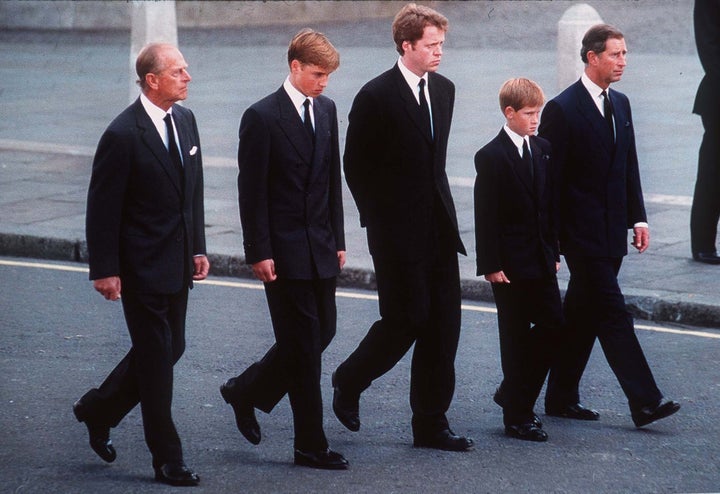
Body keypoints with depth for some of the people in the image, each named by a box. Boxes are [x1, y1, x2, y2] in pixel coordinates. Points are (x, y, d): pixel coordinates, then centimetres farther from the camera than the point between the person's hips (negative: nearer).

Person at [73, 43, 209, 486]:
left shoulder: (185, 120, 6)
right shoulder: (123, 135, -18)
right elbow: (102, 208, -14)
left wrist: (198, 247, 13)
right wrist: (105, 270, -15)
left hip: (177, 263, 8)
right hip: (143, 267, -8)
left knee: (170, 349, 15)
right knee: (156, 358, -1)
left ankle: (98, 410, 34)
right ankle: (167, 460, 9)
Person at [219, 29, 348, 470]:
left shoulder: (326, 110, 9)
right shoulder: (263, 117, -12)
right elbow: (252, 191, -12)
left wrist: (338, 239, 12)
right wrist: (259, 253, -14)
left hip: (320, 247, 7)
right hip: (284, 249, -7)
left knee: (322, 332, 11)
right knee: (303, 343, -3)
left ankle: (247, 391, 30)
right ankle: (311, 445, 4)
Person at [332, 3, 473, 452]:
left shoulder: (444, 90, 10)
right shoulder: (376, 96, -11)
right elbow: (356, 165, -5)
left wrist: (440, 207, 14)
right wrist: (379, 219, -2)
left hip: (438, 228, 6)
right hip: (399, 232, -6)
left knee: (443, 324, 4)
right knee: (405, 320, -4)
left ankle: (431, 424, 9)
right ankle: (349, 382, 22)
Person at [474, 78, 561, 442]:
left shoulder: (542, 150, 8)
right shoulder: (491, 157, -11)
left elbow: (550, 204, 13)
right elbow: (485, 216, -12)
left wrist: (554, 251, 11)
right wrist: (491, 265, -15)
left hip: (541, 260, 6)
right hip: (510, 263, -6)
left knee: (552, 324, 5)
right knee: (516, 337, 0)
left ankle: (514, 394, 23)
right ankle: (517, 417, 8)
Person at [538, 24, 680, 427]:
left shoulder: (620, 105, 12)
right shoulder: (562, 109, -11)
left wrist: (638, 218, 10)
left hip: (611, 233, 8)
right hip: (581, 232, -8)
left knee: (583, 316, 12)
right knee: (613, 313, -9)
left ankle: (562, 397, 21)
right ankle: (644, 402, -11)